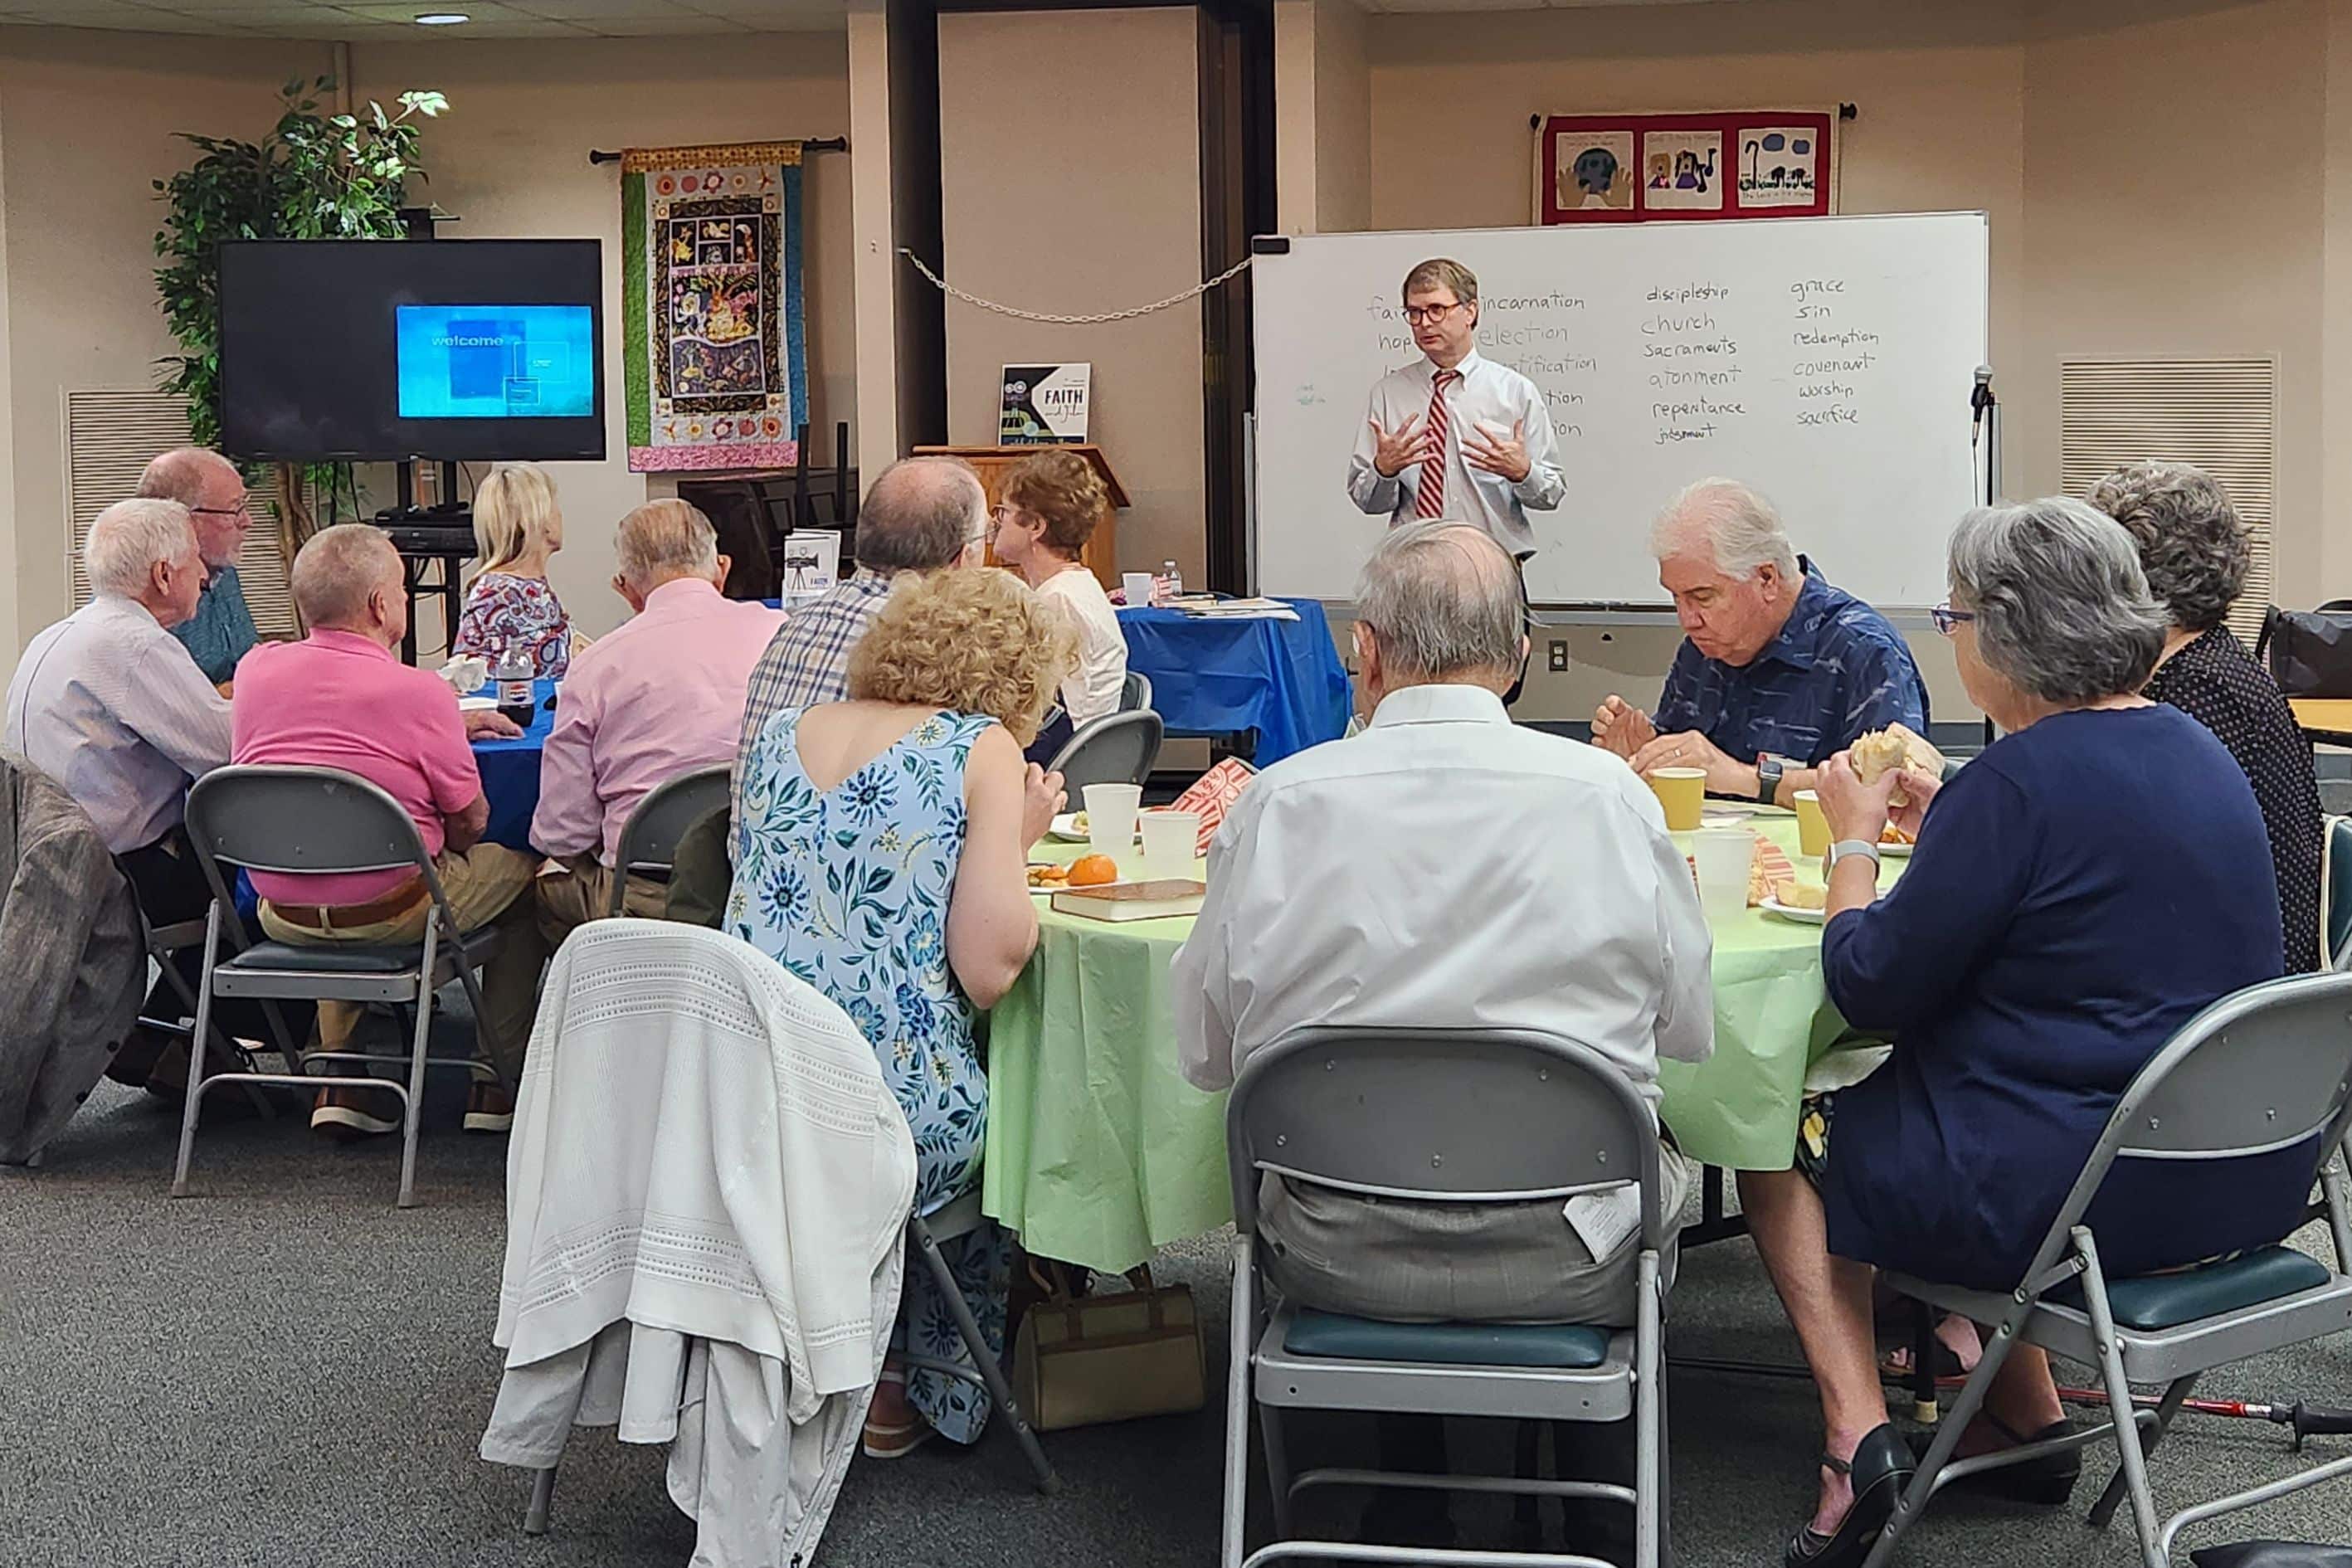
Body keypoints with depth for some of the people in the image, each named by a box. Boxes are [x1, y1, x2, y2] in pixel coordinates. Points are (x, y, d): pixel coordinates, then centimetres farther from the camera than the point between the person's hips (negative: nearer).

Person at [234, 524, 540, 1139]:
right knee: (517, 866, 21)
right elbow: (470, 821, -7)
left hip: (284, 915, 5)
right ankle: (502, 1080, 24)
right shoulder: (419, 691, -17)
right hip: (390, 913, -5)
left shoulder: (256, 668, 0)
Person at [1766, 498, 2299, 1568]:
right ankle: (2026, 1420, 29)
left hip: (2089, 1195, -9)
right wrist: (1942, 825, 19)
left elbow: (1871, 988, -13)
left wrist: (1854, 840, 2)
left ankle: (1858, 1435, 3)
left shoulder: (2020, 781, -20)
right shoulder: (2194, 750, 7)